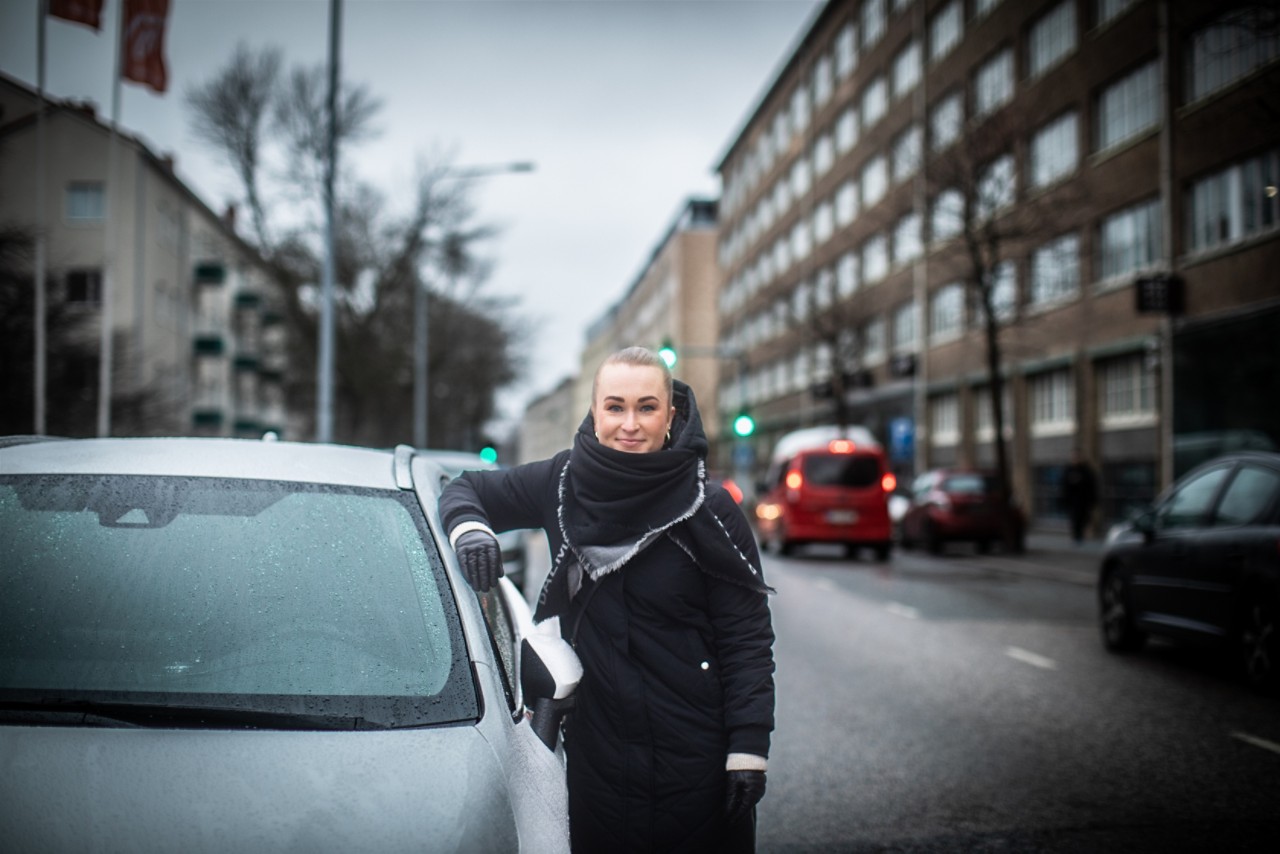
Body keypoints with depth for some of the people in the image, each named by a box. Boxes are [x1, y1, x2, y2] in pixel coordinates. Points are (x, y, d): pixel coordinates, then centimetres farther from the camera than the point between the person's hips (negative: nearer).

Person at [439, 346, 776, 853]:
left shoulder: (710, 512, -8)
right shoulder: (562, 484, 0)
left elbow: (747, 641, -7)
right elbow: (467, 489, 13)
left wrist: (749, 752, -14)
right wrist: (468, 527, -11)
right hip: (596, 750, 3)